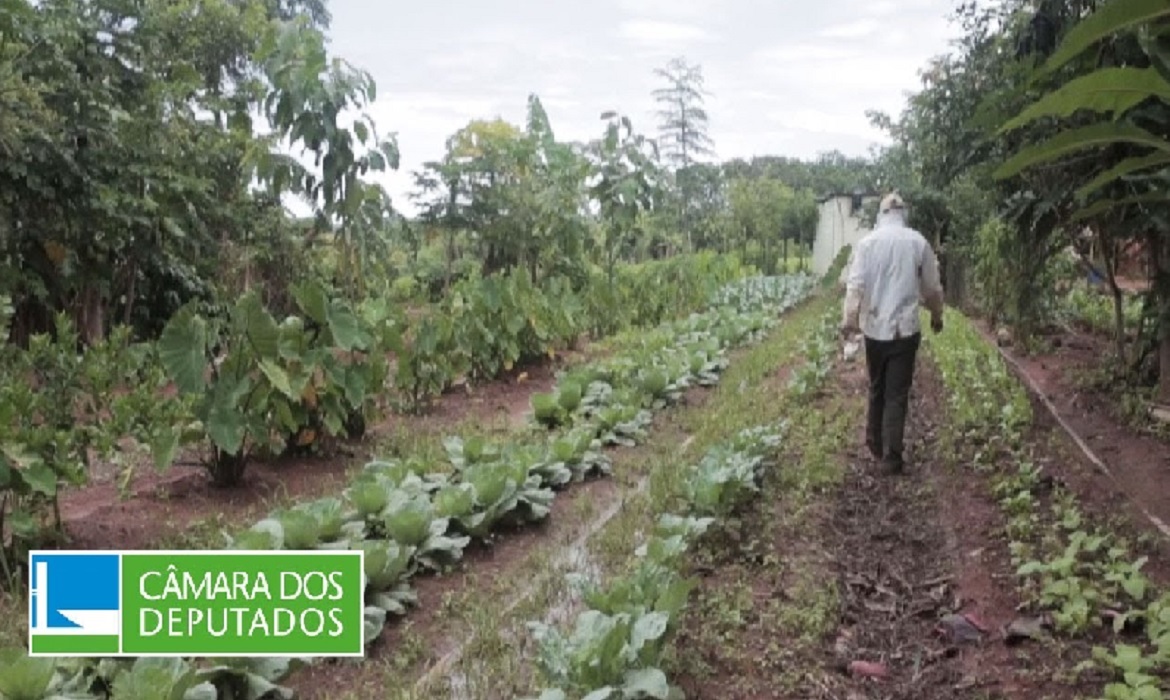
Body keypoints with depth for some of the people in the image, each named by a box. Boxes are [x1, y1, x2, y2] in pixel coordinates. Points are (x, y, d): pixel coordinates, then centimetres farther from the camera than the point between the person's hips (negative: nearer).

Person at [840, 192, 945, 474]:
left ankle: (875, 444, 27)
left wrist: (850, 319, -14)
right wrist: (937, 316, 21)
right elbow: (932, 287, 6)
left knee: (877, 389, 18)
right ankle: (892, 456, 3)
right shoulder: (919, 242, -1)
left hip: (875, 328, 1)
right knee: (897, 394, 2)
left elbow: (855, 285, -11)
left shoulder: (867, 242, -2)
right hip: (905, 329, -1)